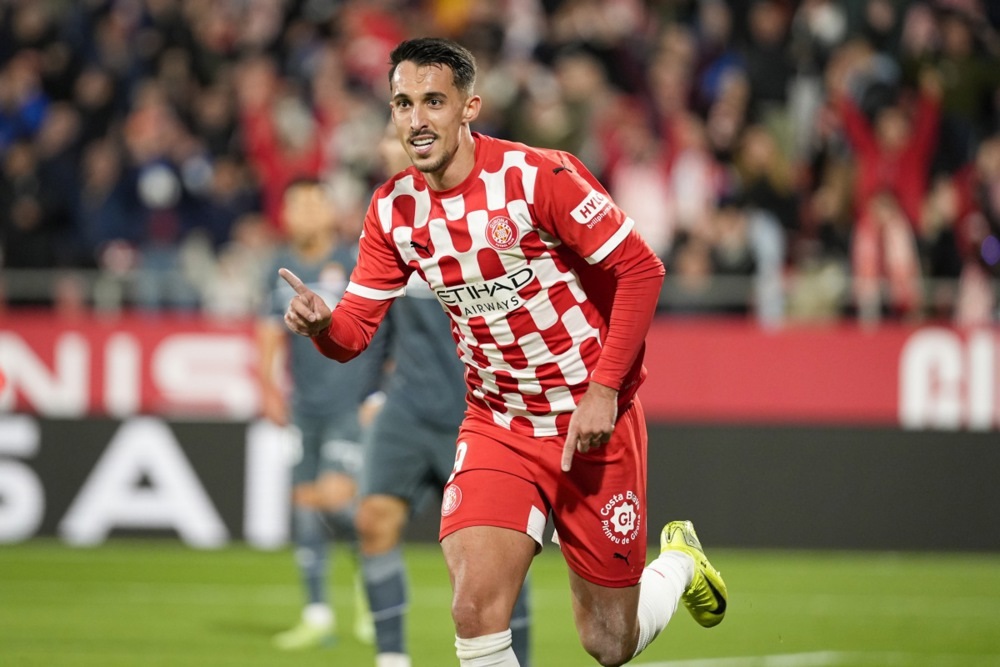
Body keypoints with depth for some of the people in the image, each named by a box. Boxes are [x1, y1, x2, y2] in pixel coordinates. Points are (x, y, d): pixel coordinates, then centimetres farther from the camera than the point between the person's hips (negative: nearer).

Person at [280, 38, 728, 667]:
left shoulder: (540, 176, -18)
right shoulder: (393, 209, -3)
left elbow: (640, 268, -14)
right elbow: (353, 332, -1)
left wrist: (605, 390, -19)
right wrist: (320, 322, -26)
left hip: (594, 419, -3)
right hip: (497, 423, 3)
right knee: (476, 611, -20)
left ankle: (679, 560, 39)